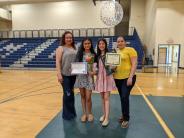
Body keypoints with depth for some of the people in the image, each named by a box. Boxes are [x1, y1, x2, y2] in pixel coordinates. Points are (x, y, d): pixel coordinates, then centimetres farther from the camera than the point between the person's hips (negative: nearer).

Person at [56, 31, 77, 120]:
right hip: (65, 75, -5)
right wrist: (59, 74, -18)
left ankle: (71, 112, 30)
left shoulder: (74, 48, 13)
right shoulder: (61, 48, -3)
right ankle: (67, 114, 15)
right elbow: (57, 62, -10)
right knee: (67, 94, -3)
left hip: (73, 74, 6)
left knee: (71, 93, 14)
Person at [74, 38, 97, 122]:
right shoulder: (79, 53, 4)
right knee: (82, 96, 10)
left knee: (88, 97, -1)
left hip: (89, 77, -1)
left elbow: (95, 65, 4)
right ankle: (84, 113, 27)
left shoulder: (93, 55, 3)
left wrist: (94, 71, -15)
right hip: (80, 76, 2)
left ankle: (89, 113, 23)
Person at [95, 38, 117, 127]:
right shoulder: (97, 55, 9)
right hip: (100, 77, 5)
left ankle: (107, 118, 3)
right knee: (102, 98, 13)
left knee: (106, 98, -4)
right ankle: (104, 114, 27)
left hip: (107, 77, -5)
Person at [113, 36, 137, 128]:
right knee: (122, 98, 14)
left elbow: (134, 64, -12)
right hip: (117, 78, 6)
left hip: (127, 77, -6)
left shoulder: (130, 50, -6)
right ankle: (124, 115, 31)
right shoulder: (115, 53, 13)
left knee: (125, 97, -9)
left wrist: (130, 77, -20)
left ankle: (126, 119, 8)